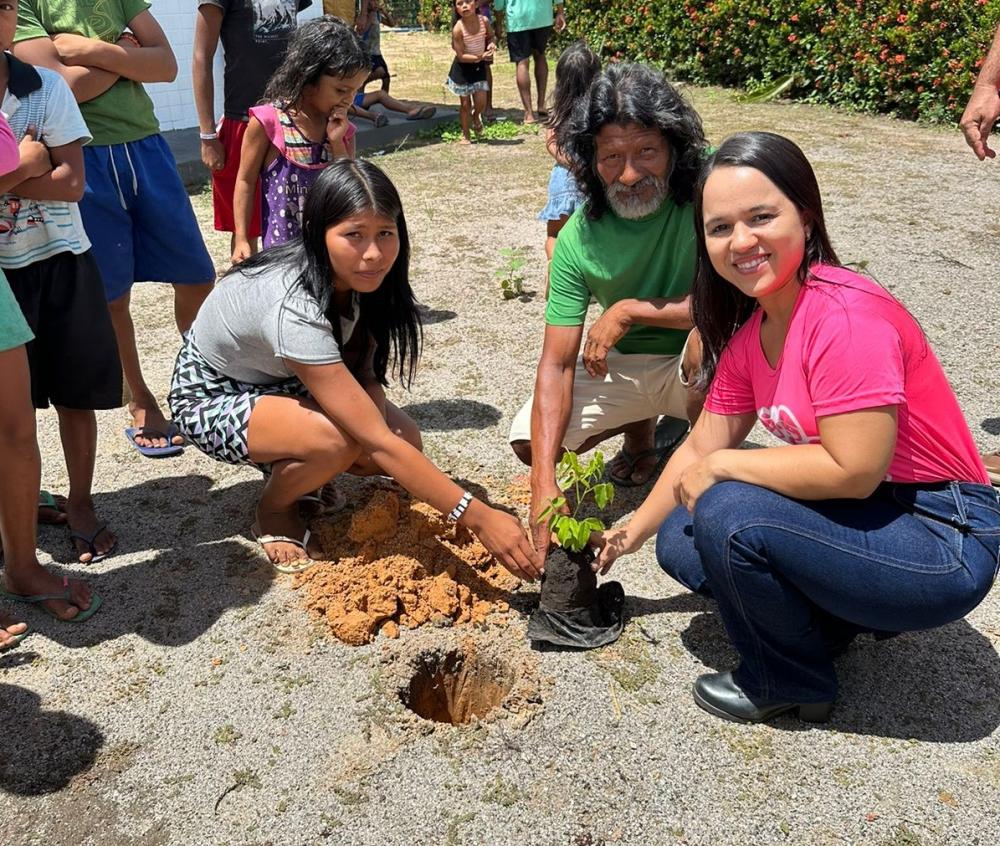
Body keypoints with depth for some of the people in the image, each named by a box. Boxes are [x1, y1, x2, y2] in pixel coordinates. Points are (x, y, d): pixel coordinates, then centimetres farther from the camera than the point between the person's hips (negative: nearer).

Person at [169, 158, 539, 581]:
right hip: (211, 398, -6)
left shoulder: (351, 273, -16)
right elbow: (377, 442, -40)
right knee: (338, 439, -34)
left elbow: (364, 370, -3)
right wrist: (478, 516, -42)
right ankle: (274, 512, -3)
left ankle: (290, 466, 12)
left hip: (279, 383, 7)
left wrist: (374, 403, -27)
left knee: (406, 440, -14)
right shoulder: (293, 308, -38)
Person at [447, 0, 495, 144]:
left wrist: (491, 44, -14)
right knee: (465, 104, 4)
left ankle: (475, 117, 36)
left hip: (479, 67, 3)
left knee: (481, 103, 0)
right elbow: (461, 56, -22)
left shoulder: (484, 21, -13)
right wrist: (480, 57, -32)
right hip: (462, 68, -3)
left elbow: (490, 36, 9)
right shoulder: (458, 29, -24)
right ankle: (465, 135, 22)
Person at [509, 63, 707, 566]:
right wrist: (545, 487, -29)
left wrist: (630, 310, -24)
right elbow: (558, 363, -19)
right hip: (625, 365, 4)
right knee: (531, 441, -11)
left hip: (703, 360, -3)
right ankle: (643, 428, 20)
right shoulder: (579, 239, -16)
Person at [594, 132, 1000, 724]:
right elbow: (702, 448, 10)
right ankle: (838, 619, 12)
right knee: (680, 543, 1)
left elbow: (853, 470, -27)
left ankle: (792, 683, 1)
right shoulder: (749, 333, 2)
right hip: (866, 515, 9)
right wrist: (634, 531, 9)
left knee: (726, 515, -24)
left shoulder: (847, 315, -25)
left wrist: (723, 466, -16)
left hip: (947, 543, -8)